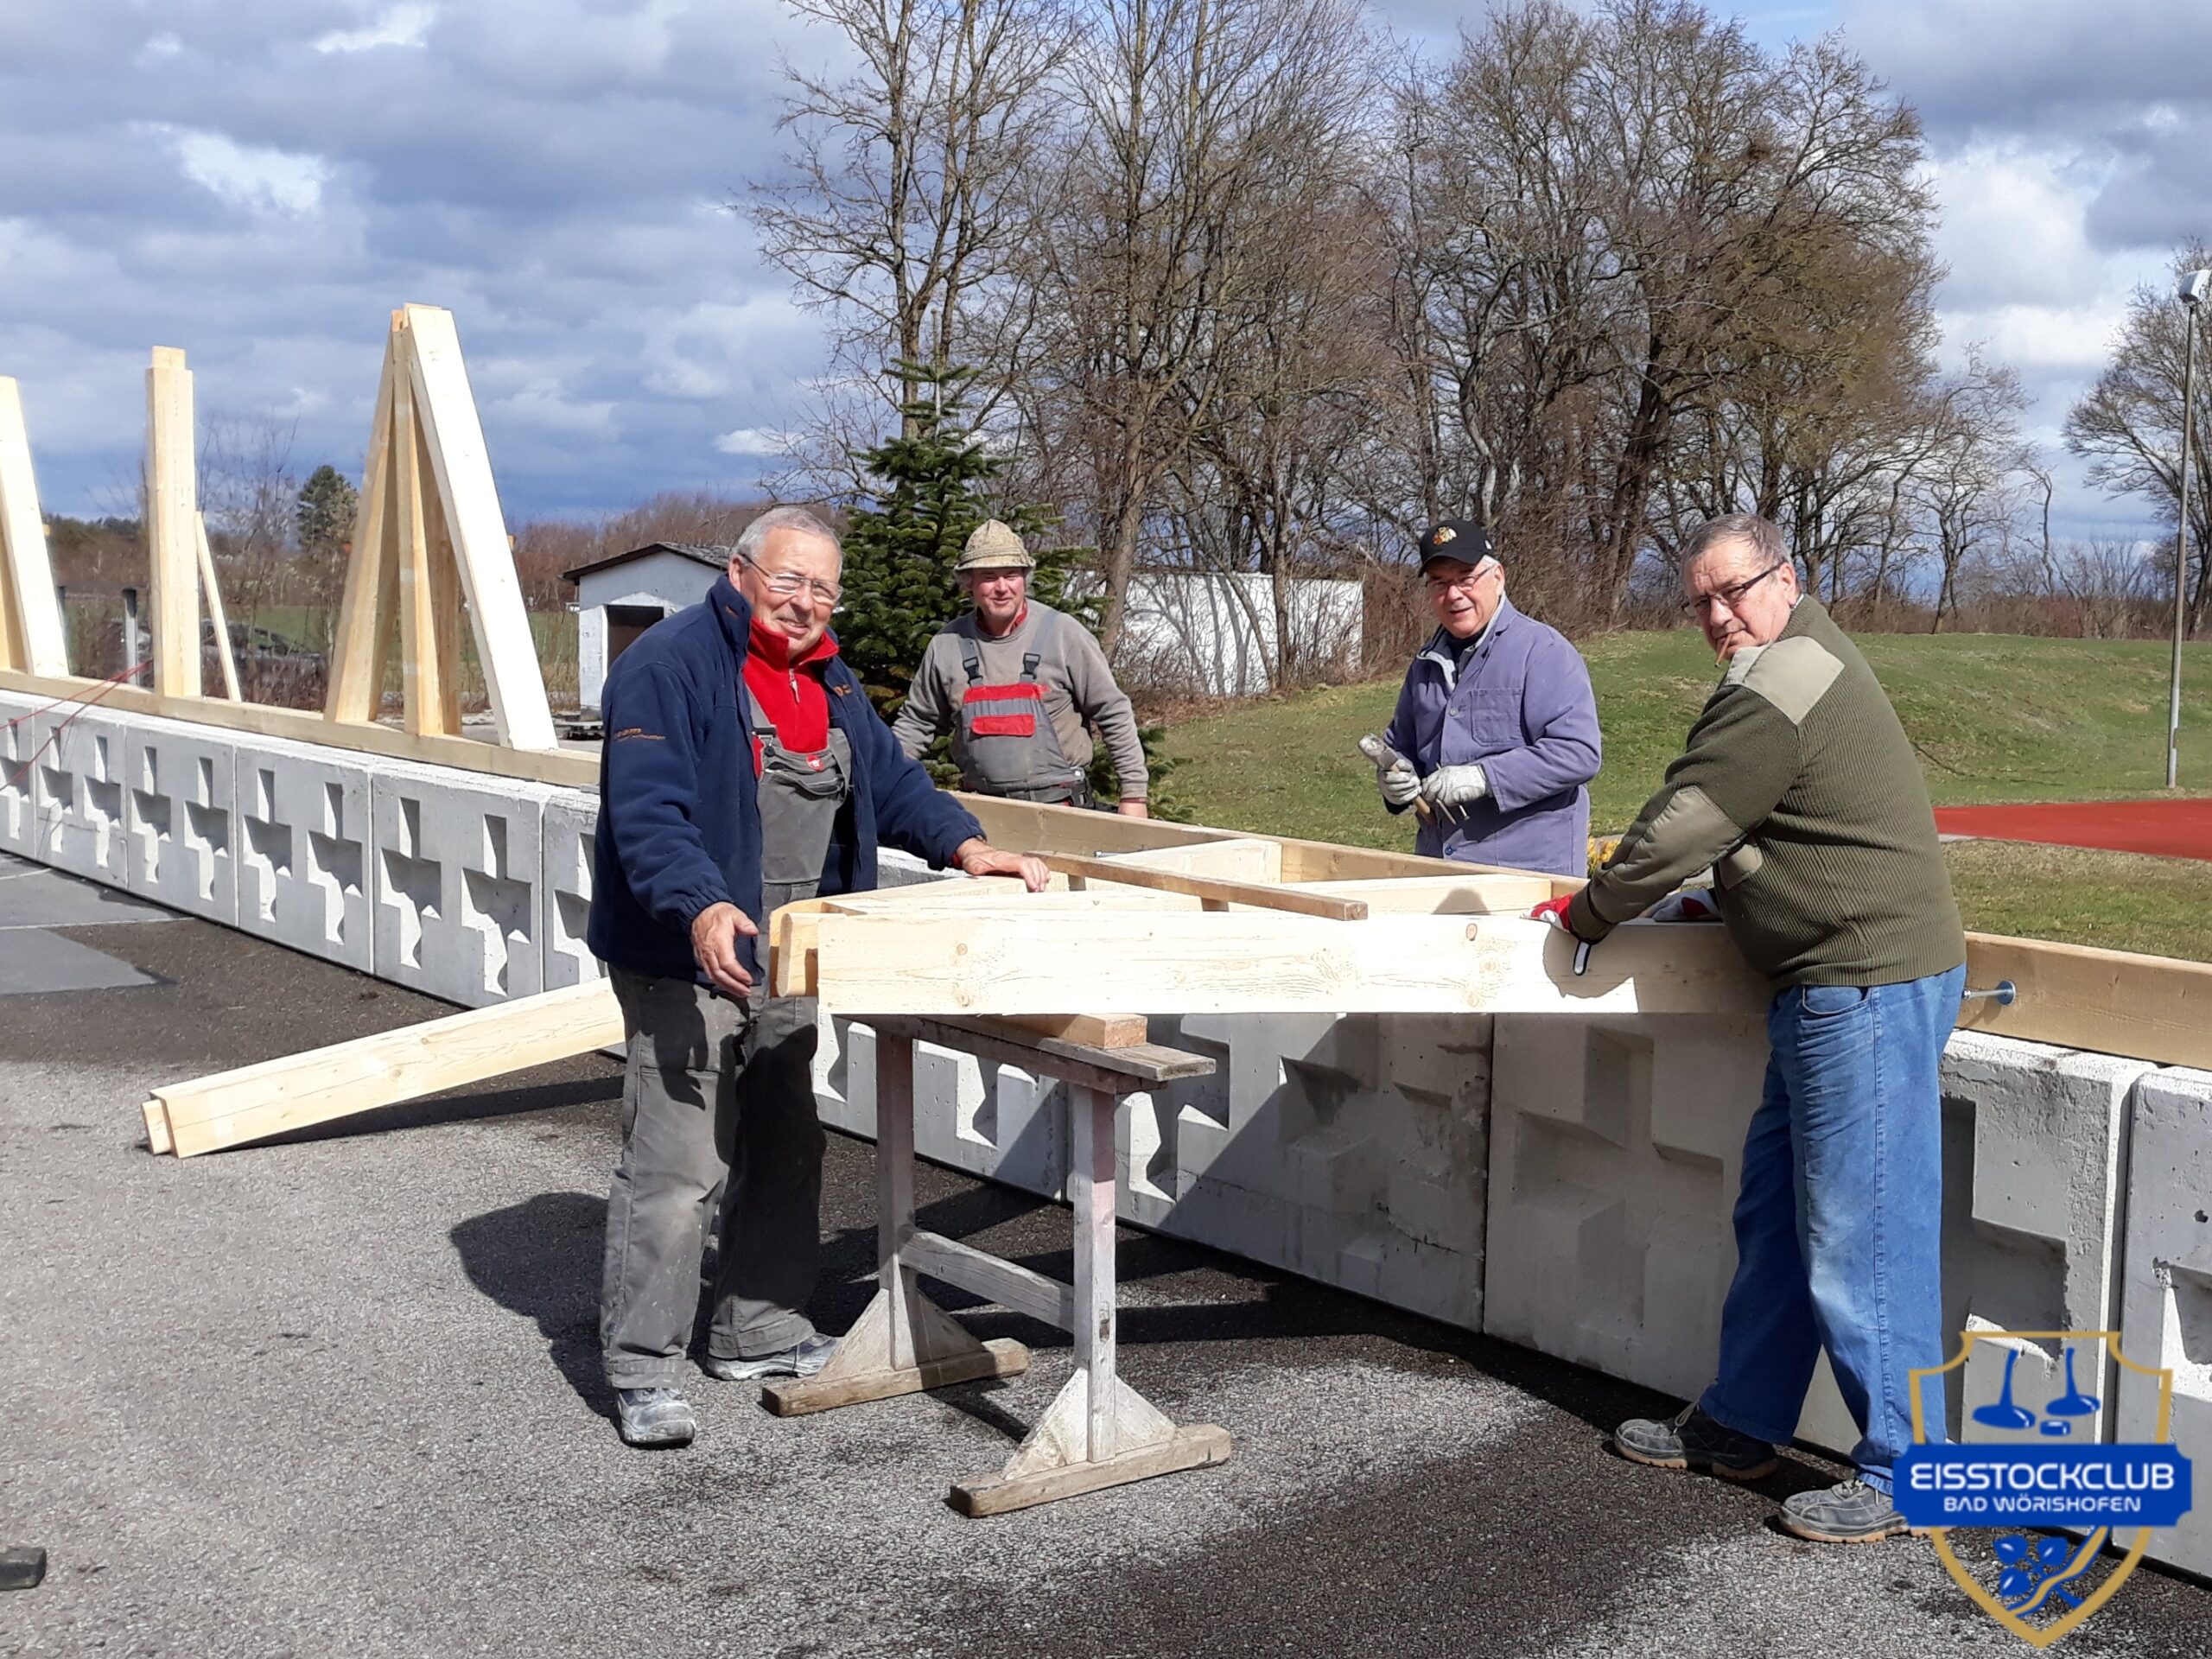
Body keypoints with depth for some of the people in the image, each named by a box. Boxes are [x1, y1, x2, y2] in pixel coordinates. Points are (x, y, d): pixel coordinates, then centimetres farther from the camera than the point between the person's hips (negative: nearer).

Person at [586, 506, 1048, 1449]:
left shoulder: (827, 683, 15)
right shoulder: (670, 665, -13)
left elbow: (888, 780, 16)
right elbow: (647, 811, -23)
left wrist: (963, 845, -2)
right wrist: (701, 907, -39)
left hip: (787, 964, 9)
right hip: (687, 960, -8)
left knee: (784, 1154, 16)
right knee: (676, 1167, -9)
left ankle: (759, 1334, 31)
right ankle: (643, 1371, 2)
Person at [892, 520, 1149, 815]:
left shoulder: (1062, 633, -4)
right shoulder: (948, 645, 4)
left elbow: (1113, 714, 0)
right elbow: (917, 723, 16)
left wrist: (1134, 794, -3)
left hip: (1060, 806, -2)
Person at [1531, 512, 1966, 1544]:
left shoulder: (1779, 692, -17)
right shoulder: (1804, 665, 17)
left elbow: (1677, 832, -15)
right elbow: (1709, 831, 25)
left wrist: (1585, 915, 1)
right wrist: (1615, 892, 21)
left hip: (1870, 987, -11)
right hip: (1831, 985, 11)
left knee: (1859, 1236, -5)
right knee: (1775, 1215, 17)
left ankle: (1903, 1471, 5)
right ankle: (1737, 1428, 28)